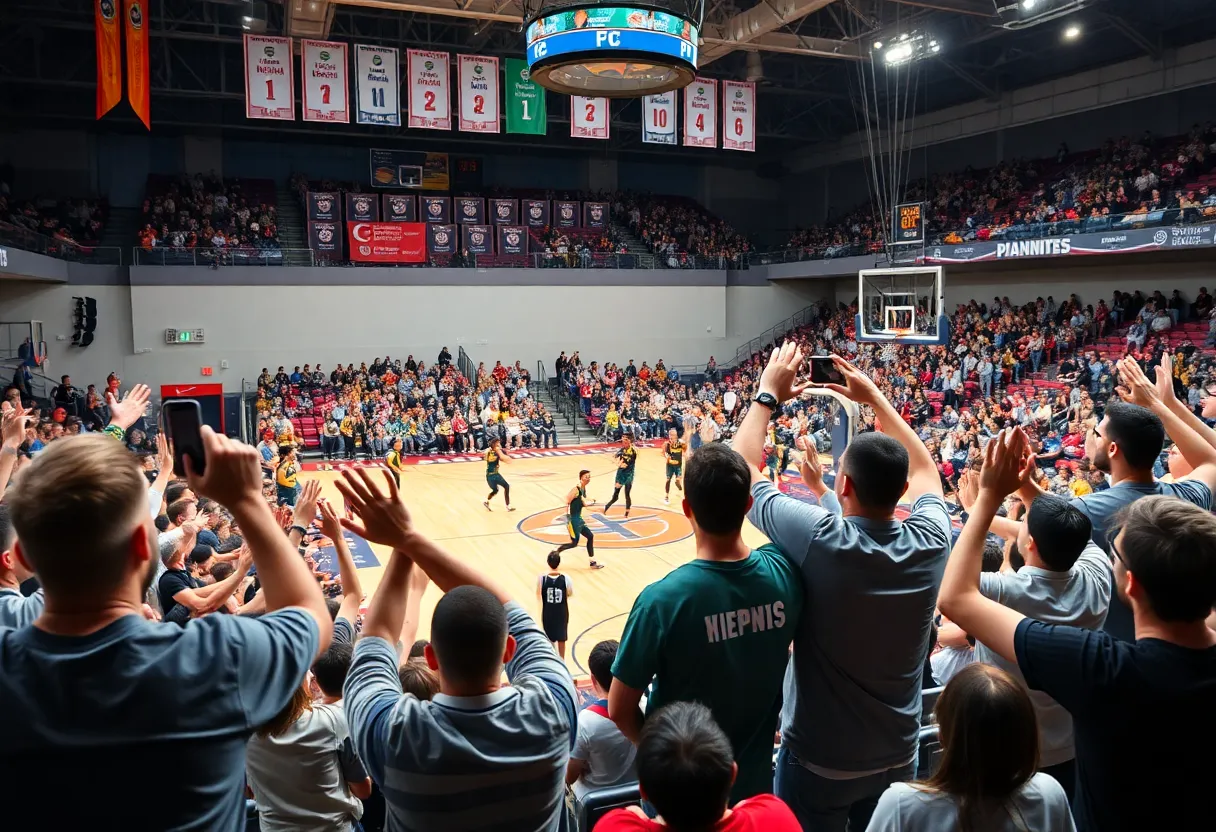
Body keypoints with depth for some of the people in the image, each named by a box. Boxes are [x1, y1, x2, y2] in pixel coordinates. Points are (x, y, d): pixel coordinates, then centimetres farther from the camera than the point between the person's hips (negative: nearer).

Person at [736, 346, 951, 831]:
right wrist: (874, 398, 10)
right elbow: (924, 469, 8)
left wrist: (768, 394, -2)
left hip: (817, 759, -4)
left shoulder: (818, 539, -27)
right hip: (898, 756, 4)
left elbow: (742, 469, -13)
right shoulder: (930, 541, -14)